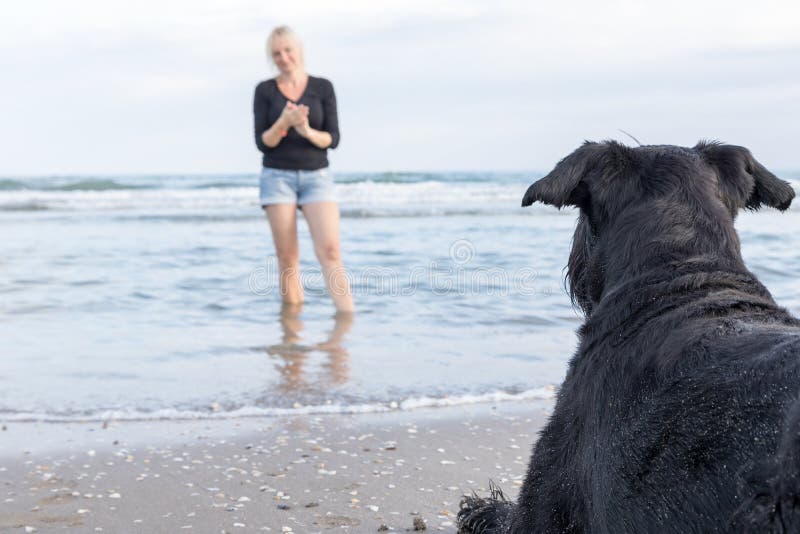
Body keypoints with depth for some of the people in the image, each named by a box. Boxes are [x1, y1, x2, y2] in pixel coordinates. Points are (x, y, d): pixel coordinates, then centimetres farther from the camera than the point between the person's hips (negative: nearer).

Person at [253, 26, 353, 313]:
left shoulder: (323, 87, 4)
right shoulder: (264, 90, 3)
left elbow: (333, 139, 0)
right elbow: (262, 142, -3)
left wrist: (308, 132, -20)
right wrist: (284, 123, -22)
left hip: (316, 177, 0)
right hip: (277, 177, 0)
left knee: (330, 251, -14)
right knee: (287, 258, -1)